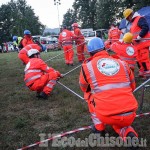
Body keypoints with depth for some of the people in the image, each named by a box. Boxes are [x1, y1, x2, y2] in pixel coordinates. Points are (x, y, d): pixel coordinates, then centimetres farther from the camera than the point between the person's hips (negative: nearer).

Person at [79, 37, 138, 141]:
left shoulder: (87, 66, 5)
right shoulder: (123, 63, 12)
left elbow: (84, 89, 23)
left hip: (107, 116, -2)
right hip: (130, 115, 3)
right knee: (119, 123, 38)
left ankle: (99, 127, 25)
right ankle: (128, 133, 7)